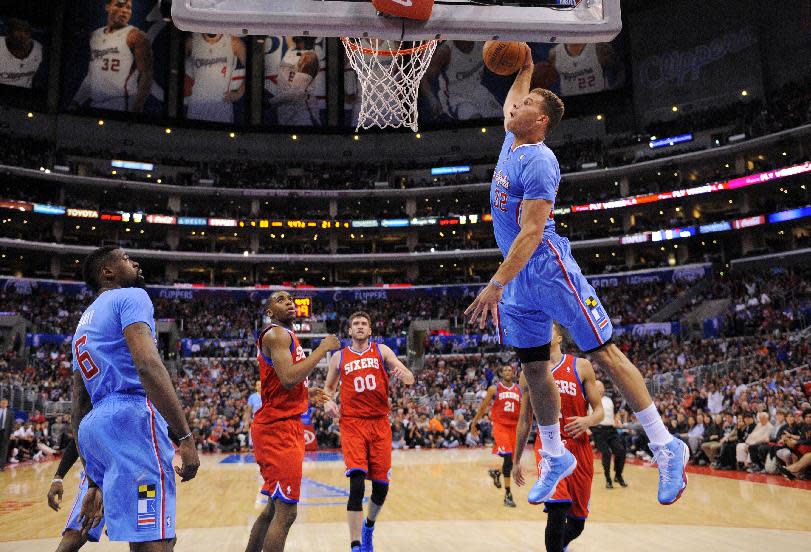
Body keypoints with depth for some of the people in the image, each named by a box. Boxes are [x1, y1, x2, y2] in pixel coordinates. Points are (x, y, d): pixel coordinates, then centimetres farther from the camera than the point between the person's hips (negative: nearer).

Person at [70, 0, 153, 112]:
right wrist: (76, 103, 14)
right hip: (94, 105, 6)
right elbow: (90, 75, 20)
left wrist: (136, 108, -21)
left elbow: (146, 76, -12)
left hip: (121, 107, -6)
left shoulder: (135, 36, -5)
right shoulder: (95, 35, 15)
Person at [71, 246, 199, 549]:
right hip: (133, 415, -10)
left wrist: (95, 482, 26)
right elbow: (148, 365, -17)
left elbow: (79, 411, 24)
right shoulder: (131, 296, 2)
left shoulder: (83, 323, 27)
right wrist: (186, 437, -19)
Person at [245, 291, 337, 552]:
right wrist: (323, 348, -18)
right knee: (286, 511, -9)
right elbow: (289, 379, -27)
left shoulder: (285, 335, 20)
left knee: (275, 507, 18)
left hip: (285, 426, 11)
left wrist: (307, 394, 17)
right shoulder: (277, 334, -11)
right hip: (278, 428, -11)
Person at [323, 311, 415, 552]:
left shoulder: (381, 350, 6)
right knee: (357, 484, -17)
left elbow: (410, 378, 0)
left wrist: (404, 375, -25)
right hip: (352, 424, -1)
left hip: (380, 424, 1)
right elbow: (328, 387, 19)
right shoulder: (339, 357, 8)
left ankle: (369, 527, 36)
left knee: (381, 486, 6)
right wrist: (328, 402, -3)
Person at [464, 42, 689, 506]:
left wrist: (496, 285, -27)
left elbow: (531, 232, -23)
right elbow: (510, 106, 37)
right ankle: (555, 458, 26)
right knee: (534, 369, 11)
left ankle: (667, 447, 7)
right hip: (518, 281, 9)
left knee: (605, 352, -4)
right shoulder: (511, 142, 12)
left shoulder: (539, 161, -15)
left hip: (550, 271, -9)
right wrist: (524, 70, 33)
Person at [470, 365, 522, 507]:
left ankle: (496, 473, 43)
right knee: (508, 457, -18)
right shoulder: (494, 388, 0)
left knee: (511, 460, 9)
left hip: (514, 427, 4)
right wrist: (474, 423, 9)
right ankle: (508, 494, -11)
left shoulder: (519, 390, 8)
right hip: (500, 425, -4)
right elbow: (483, 407, 7)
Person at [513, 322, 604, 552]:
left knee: (577, 522, 11)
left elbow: (599, 411, 2)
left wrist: (587, 420, -22)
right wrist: (517, 461, 14)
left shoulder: (581, 366, 0)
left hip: (579, 447, 1)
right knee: (557, 509, -24)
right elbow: (524, 420, 12)